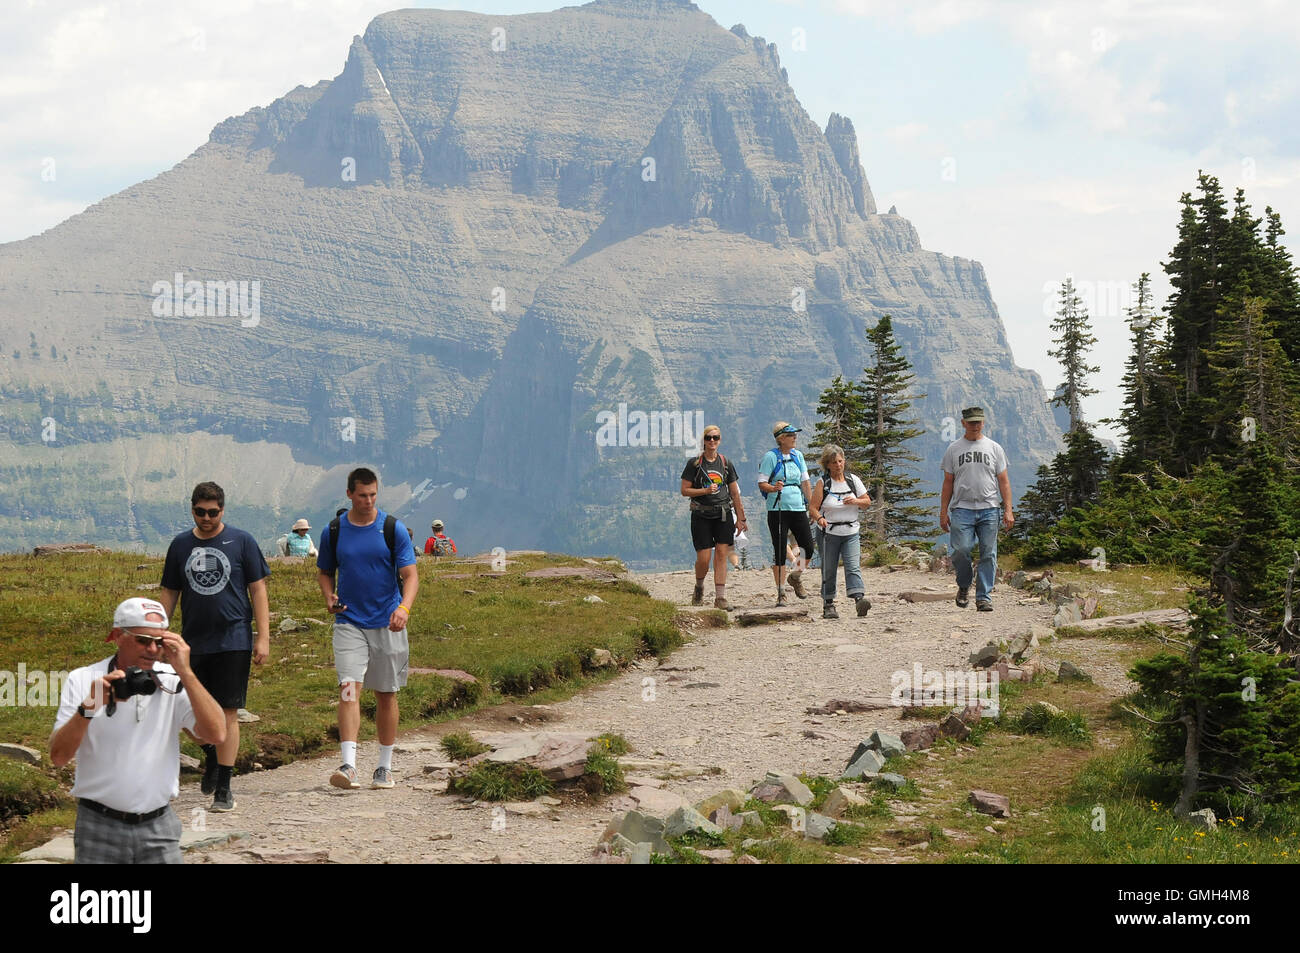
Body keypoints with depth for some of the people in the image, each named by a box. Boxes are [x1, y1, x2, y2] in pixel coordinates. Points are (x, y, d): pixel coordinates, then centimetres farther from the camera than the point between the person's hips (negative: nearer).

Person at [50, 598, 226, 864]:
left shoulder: (173, 682, 0)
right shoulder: (83, 680, -3)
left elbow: (216, 735, -14)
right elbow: (58, 757, -10)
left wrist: (185, 673, -17)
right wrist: (89, 707, -24)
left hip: (158, 828, 1)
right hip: (99, 828, -1)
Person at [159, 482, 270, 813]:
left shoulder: (242, 542, 0)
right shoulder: (180, 545, 8)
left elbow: (258, 590, 1)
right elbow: (169, 594, 14)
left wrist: (263, 637, -5)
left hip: (233, 640, -3)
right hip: (193, 643, 3)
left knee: (227, 713, -5)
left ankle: (223, 788, 0)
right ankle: (211, 760, 35)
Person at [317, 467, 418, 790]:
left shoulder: (393, 529, -2)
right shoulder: (333, 531, 4)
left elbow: (410, 574, -6)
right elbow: (325, 572, 17)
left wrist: (404, 608, -24)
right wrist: (329, 597, -4)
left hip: (388, 623, 0)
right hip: (349, 622, 0)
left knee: (386, 695, 7)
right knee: (349, 688, -16)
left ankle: (385, 767, 19)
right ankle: (348, 766, -24)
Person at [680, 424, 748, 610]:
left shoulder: (725, 463, 8)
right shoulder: (694, 463, 0)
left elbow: (735, 493, 11)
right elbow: (684, 490, -2)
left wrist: (740, 519, 9)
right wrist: (706, 490, -16)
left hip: (723, 514, 2)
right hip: (701, 516, -2)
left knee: (721, 554, -6)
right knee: (703, 558, -5)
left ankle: (720, 597, -4)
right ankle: (699, 588, 24)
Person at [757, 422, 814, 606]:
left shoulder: (798, 456, 12)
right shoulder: (771, 456, -4)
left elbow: (805, 482, 17)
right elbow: (761, 483, -5)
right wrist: (773, 488, -25)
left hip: (798, 508, 5)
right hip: (777, 509, -5)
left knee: (808, 547, -2)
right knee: (779, 551, -2)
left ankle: (796, 577, 26)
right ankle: (781, 592, 6)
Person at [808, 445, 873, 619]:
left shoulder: (853, 480, 7)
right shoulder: (822, 483, -2)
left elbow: (867, 501, 12)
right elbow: (813, 508, -6)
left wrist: (855, 501, -9)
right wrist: (819, 518, -27)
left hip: (851, 533, 1)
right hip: (828, 534, -1)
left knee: (853, 567, -14)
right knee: (828, 570, 3)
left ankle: (859, 599, -29)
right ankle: (828, 605, 12)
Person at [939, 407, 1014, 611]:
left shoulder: (994, 448, 10)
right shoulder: (953, 449, 10)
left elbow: (1003, 481, 9)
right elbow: (948, 482, 11)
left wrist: (1008, 510, 1)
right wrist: (943, 512, 5)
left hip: (988, 510, 1)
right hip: (962, 508, -1)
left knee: (988, 554, -2)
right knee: (962, 549, -15)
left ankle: (984, 597, 4)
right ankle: (963, 586, 10)